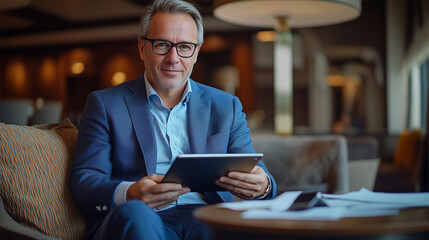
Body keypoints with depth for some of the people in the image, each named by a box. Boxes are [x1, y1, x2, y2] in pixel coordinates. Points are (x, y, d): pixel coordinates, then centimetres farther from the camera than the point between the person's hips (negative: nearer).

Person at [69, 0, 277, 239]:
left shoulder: (226, 107, 19)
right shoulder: (105, 104, 12)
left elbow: (255, 174, 14)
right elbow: (83, 181, 2)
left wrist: (262, 186, -13)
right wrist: (128, 194, -21)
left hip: (209, 219, 2)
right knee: (133, 212, -38)